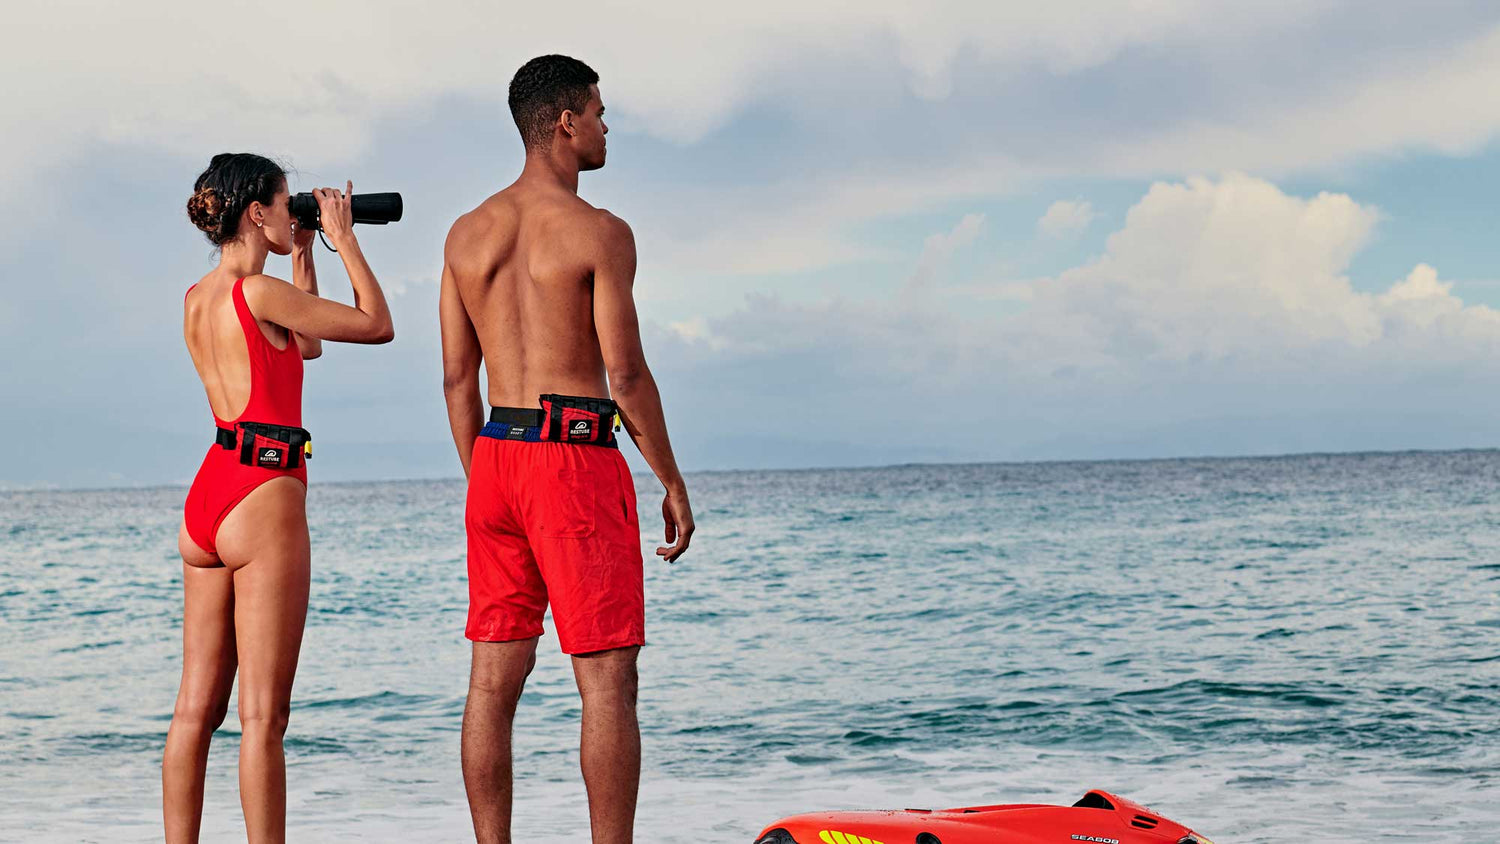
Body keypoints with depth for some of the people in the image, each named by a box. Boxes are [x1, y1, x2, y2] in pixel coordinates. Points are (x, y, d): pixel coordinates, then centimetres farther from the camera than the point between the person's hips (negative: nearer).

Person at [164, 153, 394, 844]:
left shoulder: (197, 299, 13)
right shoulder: (258, 292, -12)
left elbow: (305, 343, 27)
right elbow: (377, 326, -5)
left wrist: (302, 254, 23)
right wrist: (343, 239, 4)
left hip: (205, 500, 9)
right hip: (263, 500, -9)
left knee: (197, 707, 10)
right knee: (262, 714, -5)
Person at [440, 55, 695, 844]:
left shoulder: (467, 233, 10)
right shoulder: (599, 231, -9)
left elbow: (457, 378, 11)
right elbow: (626, 374, -11)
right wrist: (673, 482, -2)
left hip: (496, 455, 7)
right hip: (577, 459, -7)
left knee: (495, 680, 8)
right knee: (607, 683, -2)